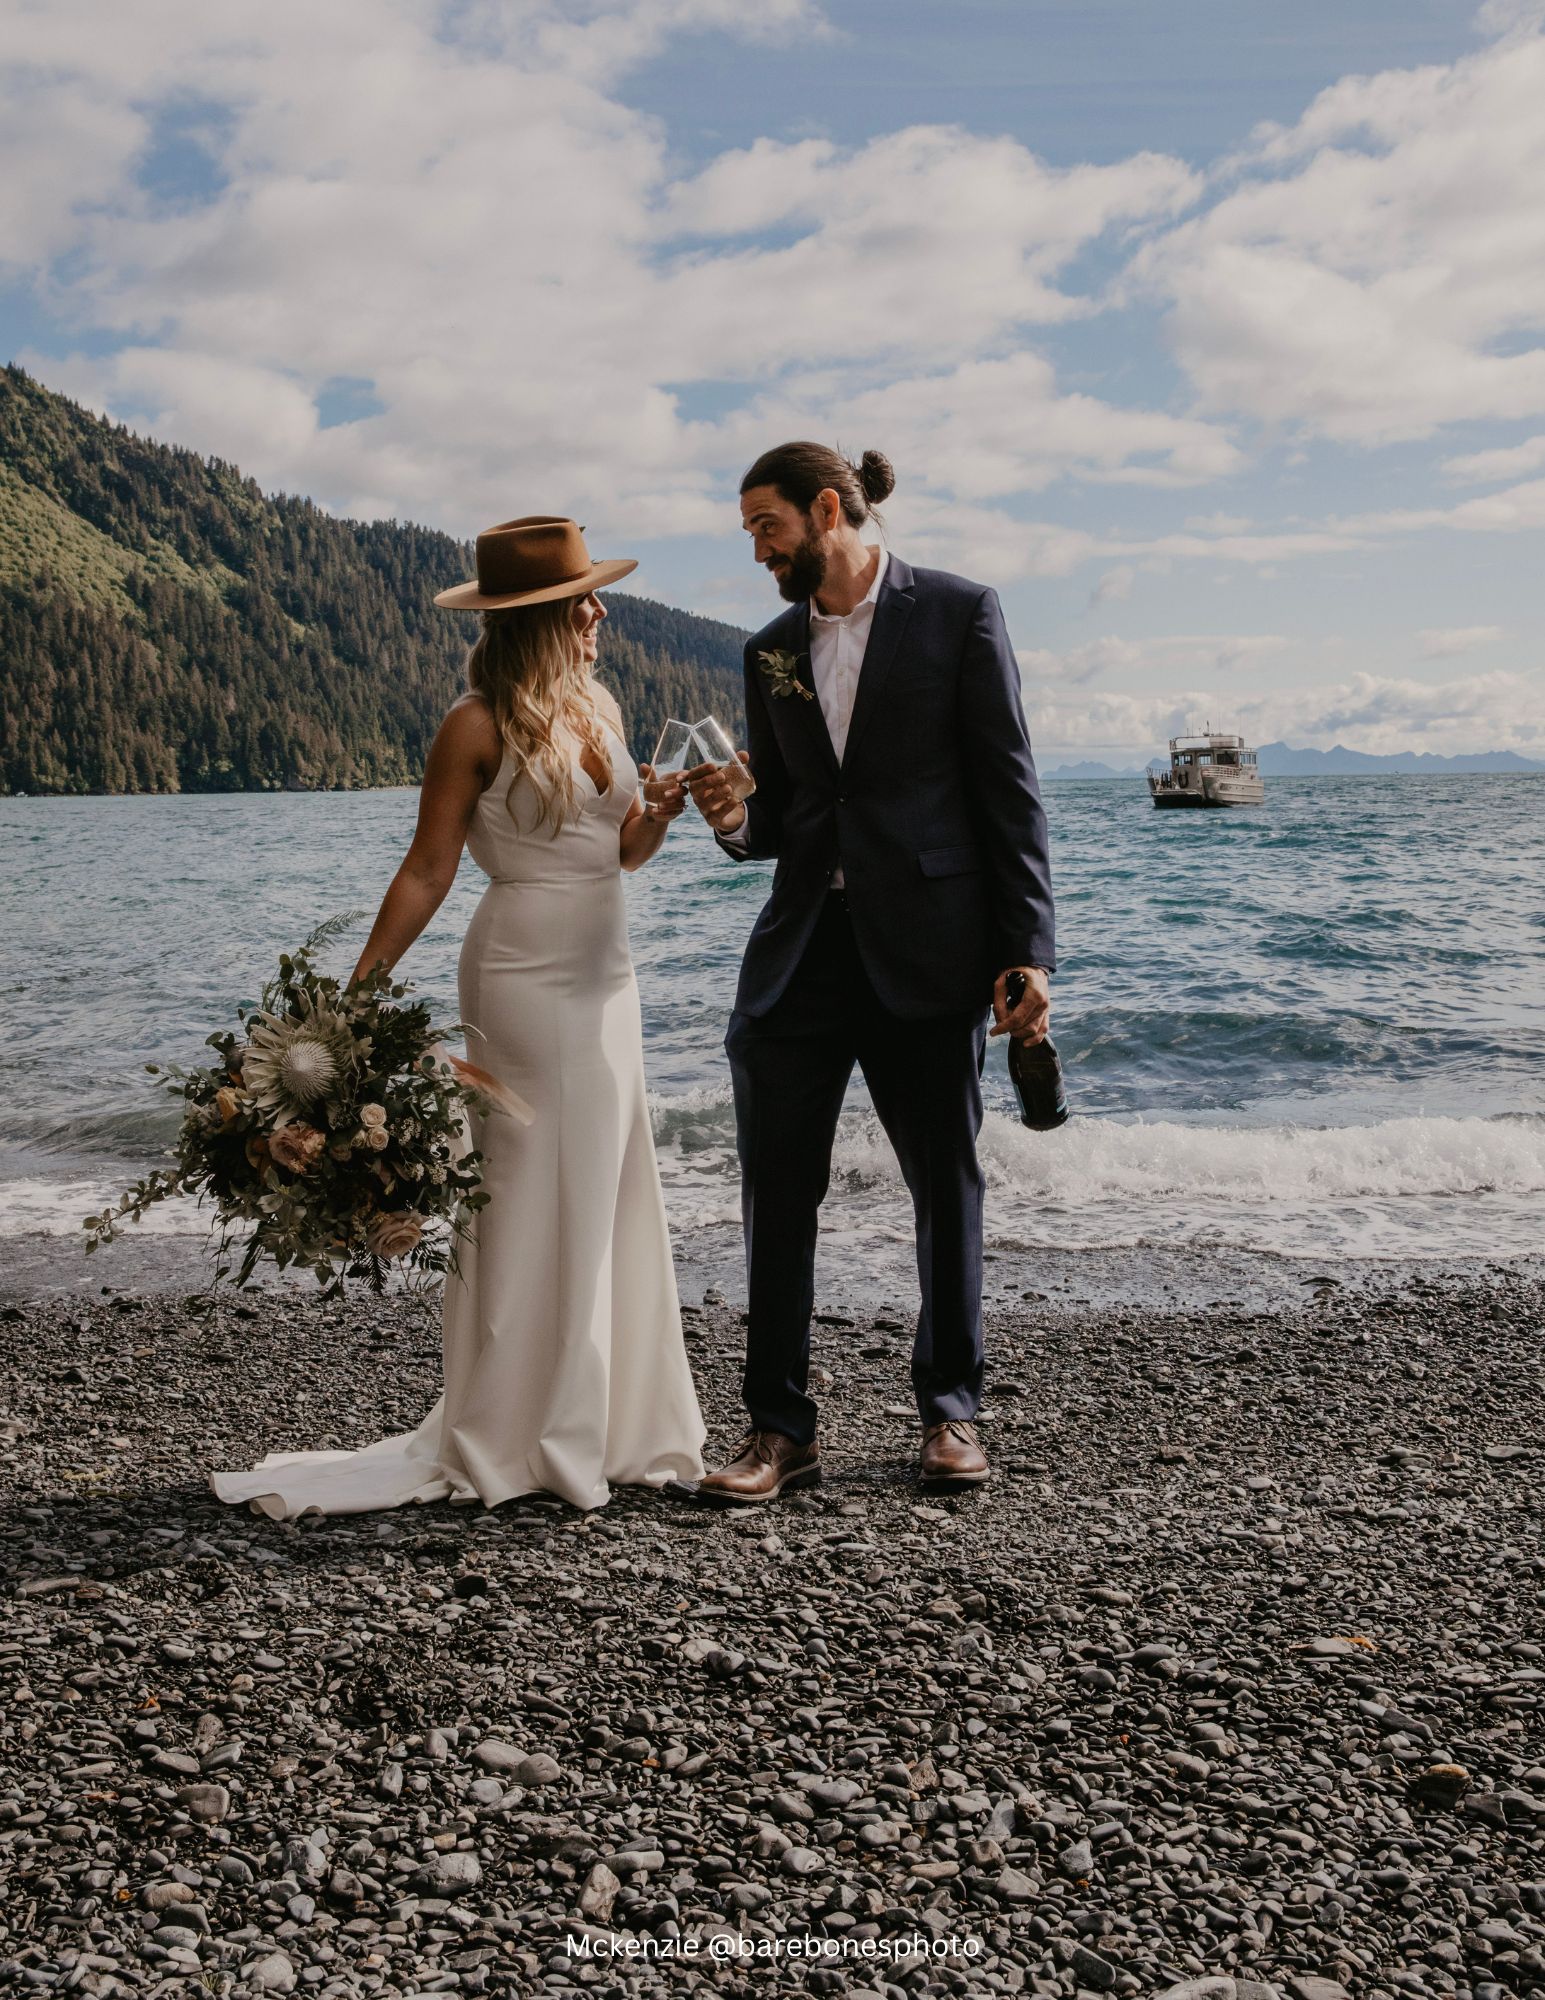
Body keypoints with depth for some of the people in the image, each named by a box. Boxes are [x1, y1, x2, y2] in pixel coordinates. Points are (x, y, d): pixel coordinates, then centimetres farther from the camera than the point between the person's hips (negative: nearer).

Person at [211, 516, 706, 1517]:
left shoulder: (600, 706, 10)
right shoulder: (479, 727, -10)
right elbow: (427, 872, -10)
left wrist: (665, 812, -6)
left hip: (606, 974, 7)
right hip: (527, 974, -7)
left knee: (604, 1195, 11)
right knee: (535, 1199, -3)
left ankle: (607, 1426, 22)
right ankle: (511, 1441, 8)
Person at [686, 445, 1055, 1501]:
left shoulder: (958, 612, -1)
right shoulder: (771, 650, 14)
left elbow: (1008, 788, -4)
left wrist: (1027, 949, -10)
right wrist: (737, 819, -6)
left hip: (927, 948, -4)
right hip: (804, 945, 4)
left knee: (948, 1184, 7)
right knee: (778, 1189, 0)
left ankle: (952, 1410, 23)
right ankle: (780, 1426, 9)